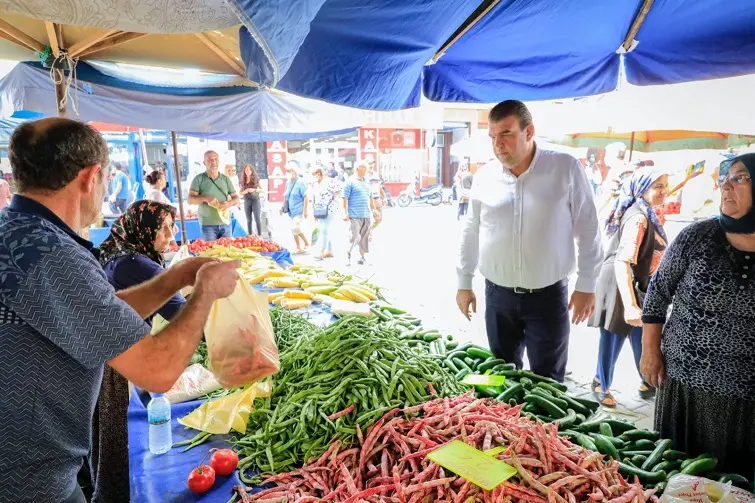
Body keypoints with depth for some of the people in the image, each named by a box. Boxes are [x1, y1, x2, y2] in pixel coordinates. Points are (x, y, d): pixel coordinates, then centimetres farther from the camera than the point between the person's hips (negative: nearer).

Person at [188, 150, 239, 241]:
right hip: (207, 224, -3)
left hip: (225, 223, 3)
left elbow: (236, 198, 9)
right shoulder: (199, 179, -1)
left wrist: (229, 203, -14)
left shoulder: (226, 179, 7)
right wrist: (205, 198, -23)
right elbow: (190, 199, -5)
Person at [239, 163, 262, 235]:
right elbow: (240, 193, 7)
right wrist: (246, 191, -13)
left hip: (255, 201, -2)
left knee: (257, 219, -6)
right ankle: (250, 236, 12)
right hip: (246, 202, 3)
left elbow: (262, 189, 3)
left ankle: (260, 236, -3)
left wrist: (254, 190, -14)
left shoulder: (256, 179, 1)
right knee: (249, 220, 6)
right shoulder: (242, 181, 6)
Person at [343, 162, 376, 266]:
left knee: (365, 237, 8)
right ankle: (348, 254, 9)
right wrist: (345, 213, -13)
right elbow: (345, 198, -8)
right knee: (355, 237, -10)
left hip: (366, 215, 6)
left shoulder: (367, 181, 15)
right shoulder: (351, 181, -5)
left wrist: (373, 209, 19)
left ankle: (362, 257, 18)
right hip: (354, 215, -6)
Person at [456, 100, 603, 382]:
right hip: (498, 295, 3)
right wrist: (464, 283, 11)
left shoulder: (566, 169, -8)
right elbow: (471, 233, 9)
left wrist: (586, 286, -4)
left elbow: (588, 230, -3)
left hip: (549, 295, -2)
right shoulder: (484, 177, 0)